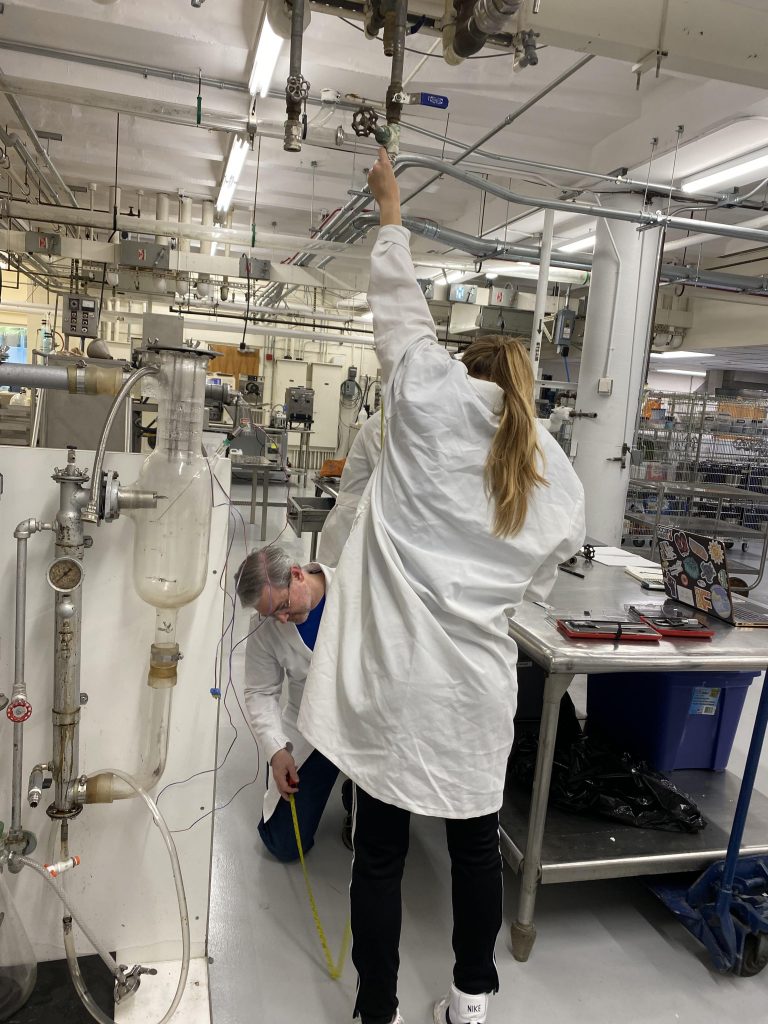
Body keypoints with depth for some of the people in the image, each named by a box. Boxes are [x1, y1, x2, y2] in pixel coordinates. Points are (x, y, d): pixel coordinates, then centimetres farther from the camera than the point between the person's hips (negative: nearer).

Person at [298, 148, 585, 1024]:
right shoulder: (561, 483, 5)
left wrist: (391, 215, 24)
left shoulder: (436, 397, -5)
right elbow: (535, 585, 12)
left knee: (380, 854, 13)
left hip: (392, 681, -3)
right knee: (475, 846, 22)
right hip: (477, 689, 4)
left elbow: (400, 309, 9)